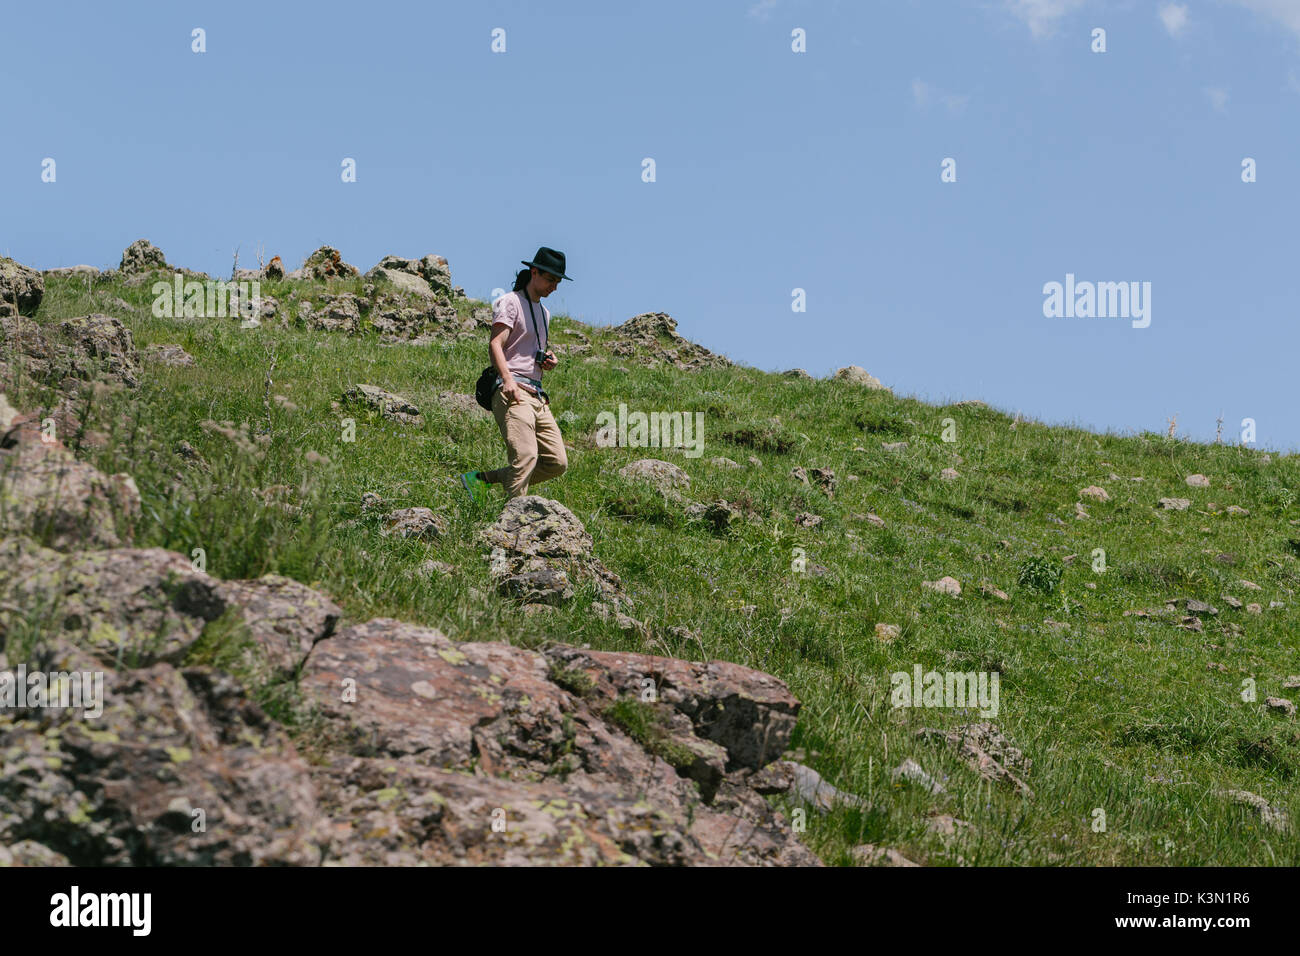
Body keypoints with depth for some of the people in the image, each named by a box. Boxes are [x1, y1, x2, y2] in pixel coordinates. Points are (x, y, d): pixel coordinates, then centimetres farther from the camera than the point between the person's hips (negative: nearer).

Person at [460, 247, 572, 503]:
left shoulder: (544, 312, 27)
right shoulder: (510, 302, 0)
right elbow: (495, 344, -12)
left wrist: (548, 360, 13)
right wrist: (507, 379, -28)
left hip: (537, 394, 9)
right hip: (512, 391, -9)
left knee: (556, 463, -1)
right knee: (526, 455, -25)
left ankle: (482, 478, 7)